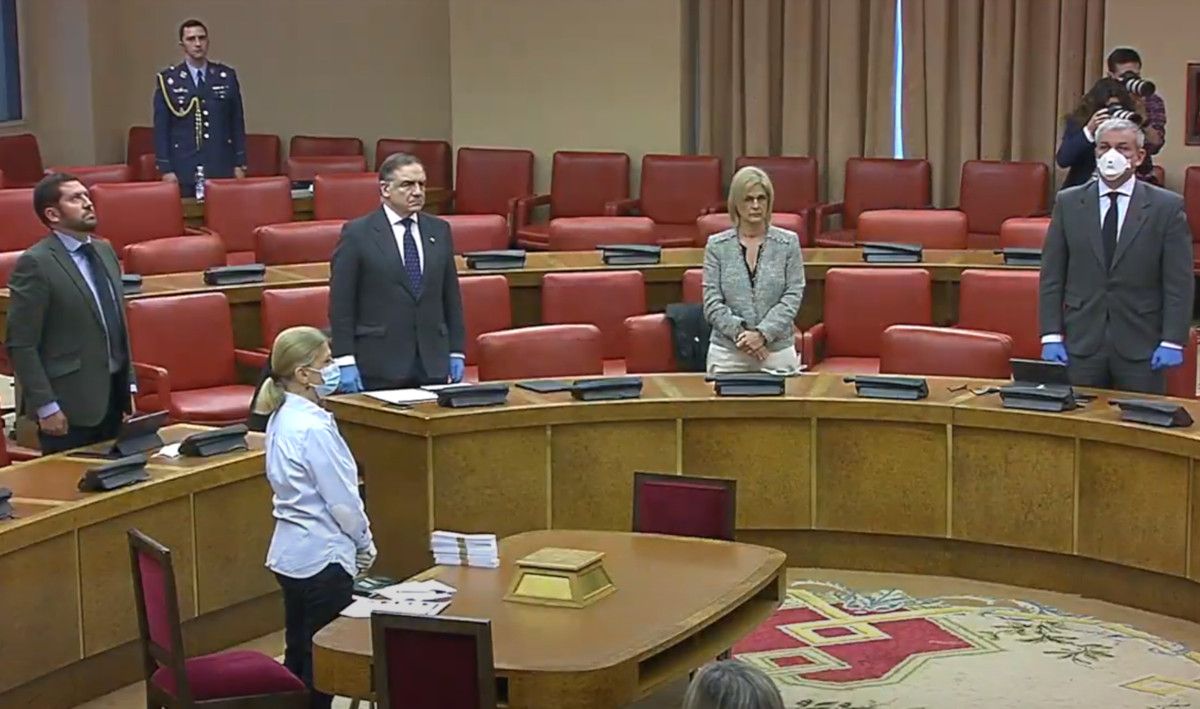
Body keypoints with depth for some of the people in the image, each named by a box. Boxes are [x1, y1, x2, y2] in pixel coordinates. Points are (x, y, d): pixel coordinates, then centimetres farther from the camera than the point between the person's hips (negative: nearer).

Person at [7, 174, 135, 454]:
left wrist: (130, 385, 14)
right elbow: (21, 345, -14)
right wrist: (45, 406, -16)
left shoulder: (105, 251, 12)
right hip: (69, 404, -7)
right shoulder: (35, 263, -12)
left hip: (112, 396, 7)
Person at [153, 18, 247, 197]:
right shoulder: (167, 80, 1)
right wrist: (165, 169, -4)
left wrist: (239, 164, 5)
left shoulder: (227, 76, 7)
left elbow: (237, 122, 9)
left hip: (222, 167, 2)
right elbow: (161, 128, 1)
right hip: (184, 169, -2)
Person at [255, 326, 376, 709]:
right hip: (322, 556, -9)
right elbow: (342, 498, -18)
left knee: (299, 655, 16)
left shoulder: (283, 417, 6)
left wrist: (354, 543, 15)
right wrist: (365, 545, -2)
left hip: (292, 552, 9)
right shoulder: (314, 427, -22)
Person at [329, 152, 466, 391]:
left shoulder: (439, 230, 11)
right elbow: (341, 304, -4)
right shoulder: (357, 233, -3)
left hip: (433, 365, 4)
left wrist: (456, 351, 8)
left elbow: (451, 295, 14)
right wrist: (345, 362, -10)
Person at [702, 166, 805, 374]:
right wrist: (740, 333, -16)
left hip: (778, 352, 0)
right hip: (727, 353, 0)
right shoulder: (717, 245, 2)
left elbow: (792, 297, -4)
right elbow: (712, 303, -2)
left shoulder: (789, 243, 2)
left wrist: (763, 333, -16)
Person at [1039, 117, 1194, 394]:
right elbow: (1052, 276, 6)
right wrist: (1051, 335, -2)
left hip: (1140, 346, -1)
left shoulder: (1167, 206, 1)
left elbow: (1178, 283, -1)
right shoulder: (1068, 203, 6)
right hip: (1081, 343, 1)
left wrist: (1172, 341, -8)